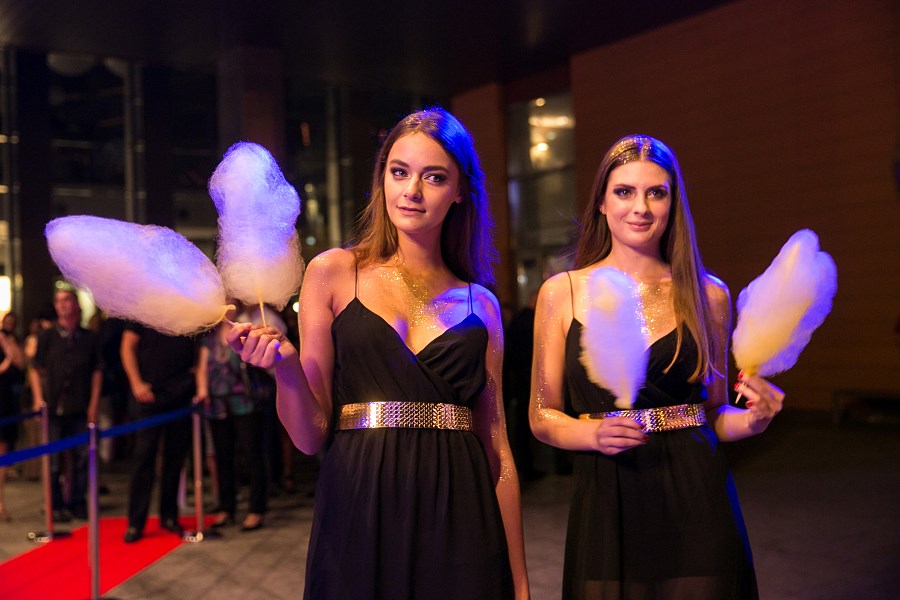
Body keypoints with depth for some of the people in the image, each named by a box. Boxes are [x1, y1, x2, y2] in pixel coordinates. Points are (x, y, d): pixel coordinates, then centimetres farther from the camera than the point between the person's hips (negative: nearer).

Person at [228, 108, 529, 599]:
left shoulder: (480, 304, 7)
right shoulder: (334, 272, 1)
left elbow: (497, 449, 7)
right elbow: (311, 435, 0)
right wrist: (285, 369, -20)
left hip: (459, 524, 2)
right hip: (360, 518, -1)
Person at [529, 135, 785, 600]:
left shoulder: (708, 295, 3)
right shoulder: (562, 293, 0)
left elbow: (714, 412, 11)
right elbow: (542, 416, 3)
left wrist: (751, 420, -10)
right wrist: (595, 434, -15)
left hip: (695, 505, 1)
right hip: (604, 506, 0)